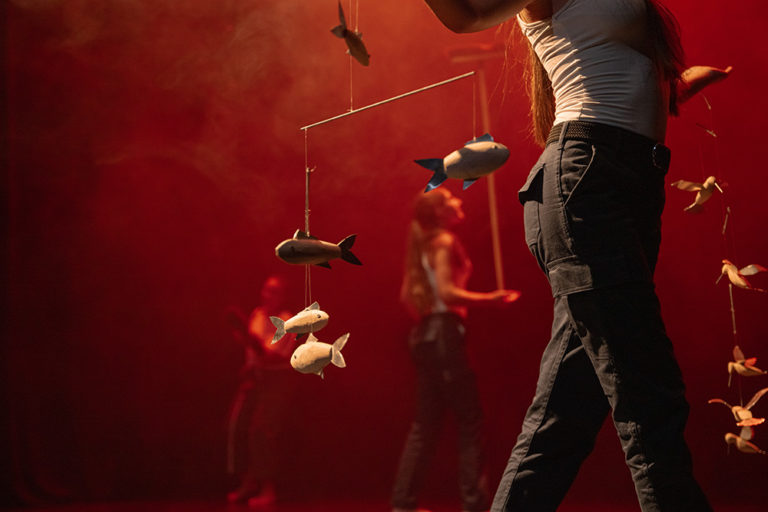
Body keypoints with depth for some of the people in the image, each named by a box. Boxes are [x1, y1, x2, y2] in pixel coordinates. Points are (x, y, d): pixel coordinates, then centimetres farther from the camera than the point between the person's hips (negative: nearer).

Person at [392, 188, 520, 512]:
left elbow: (407, 294, 16)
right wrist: (491, 299, -17)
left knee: (425, 424, 9)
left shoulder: (424, 245, 18)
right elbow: (447, 292, -19)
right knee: (469, 421, -7)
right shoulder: (444, 241, -8)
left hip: (425, 336, 9)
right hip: (443, 335, -9)